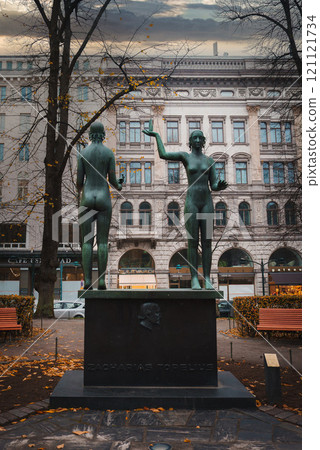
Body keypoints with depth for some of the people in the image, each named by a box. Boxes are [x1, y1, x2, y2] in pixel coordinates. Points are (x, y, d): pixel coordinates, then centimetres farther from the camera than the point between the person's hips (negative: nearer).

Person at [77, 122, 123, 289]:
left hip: (87, 198, 0)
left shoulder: (83, 152, 3)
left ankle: (87, 281, -2)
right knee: (103, 241, 2)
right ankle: (101, 280, -1)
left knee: (87, 241, 2)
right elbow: (112, 179, 1)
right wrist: (118, 187, 27)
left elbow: (79, 179, 2)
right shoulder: (109, 152, 2)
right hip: (104, 199, 0)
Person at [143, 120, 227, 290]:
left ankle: (207, 279, 3)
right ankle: (194, 279, 1)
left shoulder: (209, 160, 14)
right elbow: (163, 155, -5)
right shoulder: (185, 156, 9)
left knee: (207, 242, -1)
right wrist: (156, 135, 3)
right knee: (192, 242, -5)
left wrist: (220, 186, -14)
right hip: (191, 202, -2)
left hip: (207, 202, 3)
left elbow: (214, 186, 9)